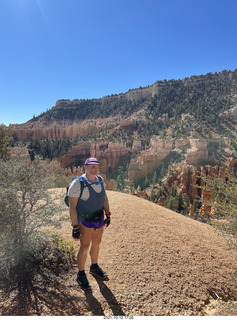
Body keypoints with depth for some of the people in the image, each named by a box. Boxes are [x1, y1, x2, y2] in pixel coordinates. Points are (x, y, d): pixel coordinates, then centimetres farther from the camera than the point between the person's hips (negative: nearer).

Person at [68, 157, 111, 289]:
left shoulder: (100, 180, -2)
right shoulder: (78, 183, -22)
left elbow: (105, 197, 11)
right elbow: (72, 206, -19)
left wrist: (108, 215, 13)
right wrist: (75, 227, -19)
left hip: (99, 219, 6)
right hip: (85, 220, -6)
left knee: (97, 243, 19)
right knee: (85, 246, 1)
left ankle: (94, 267, 43)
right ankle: (81, 275, 25)